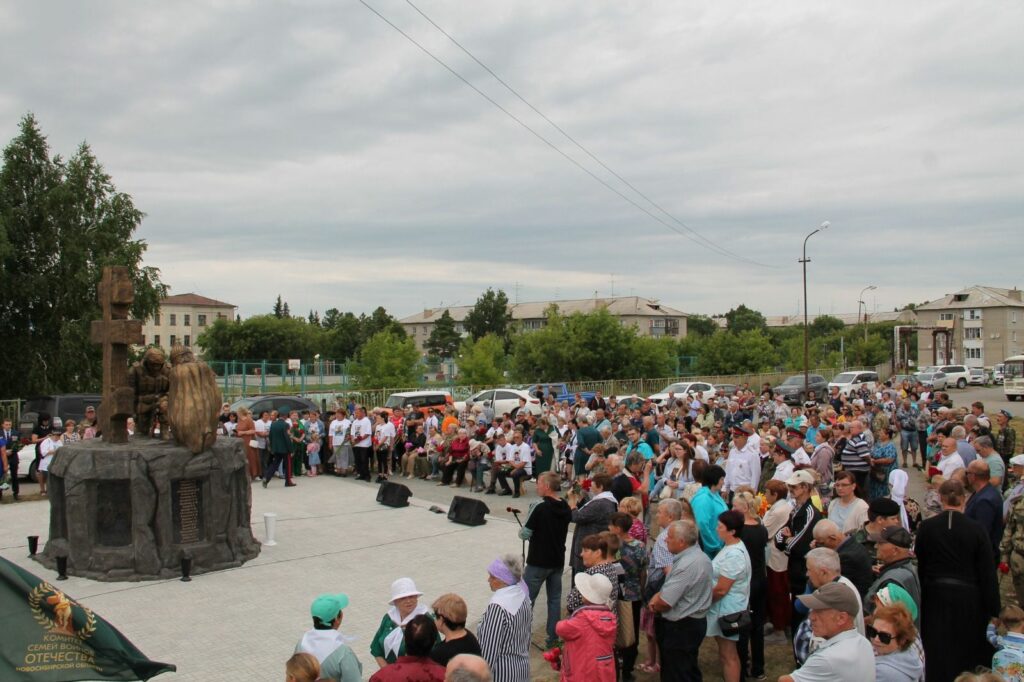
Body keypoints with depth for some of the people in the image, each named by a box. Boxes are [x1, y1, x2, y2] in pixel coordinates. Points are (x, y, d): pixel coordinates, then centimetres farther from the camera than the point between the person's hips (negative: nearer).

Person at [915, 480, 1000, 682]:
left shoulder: (926, 527, -7)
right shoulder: (976, 530, -11)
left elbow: (919, 567, 1)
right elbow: (988, 574, -8)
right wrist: (994, 611, -2)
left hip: (935, 597, 1)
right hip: (967, 598, -1)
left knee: (937, 656, 12)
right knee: (968, 655, 14)